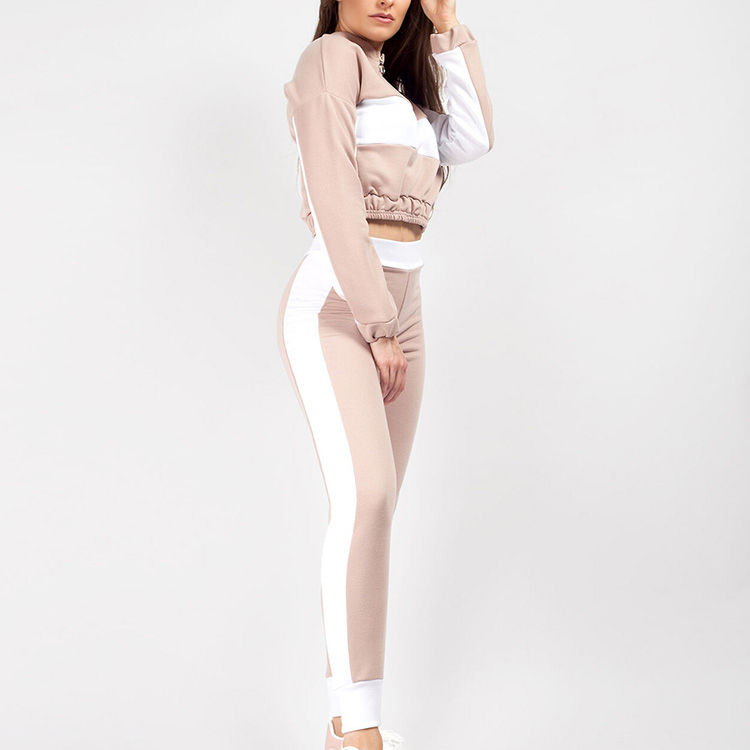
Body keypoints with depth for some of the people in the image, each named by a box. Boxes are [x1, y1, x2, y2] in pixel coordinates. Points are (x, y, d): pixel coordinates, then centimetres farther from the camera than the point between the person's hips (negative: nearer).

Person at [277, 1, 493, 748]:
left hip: (398, 313, 9)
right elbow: (333, 199, -12)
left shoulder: (394, 85, 23)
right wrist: (378, 326, -14)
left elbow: (471, 139, 9)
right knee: (365, 500, -24)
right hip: (331, 308, -9)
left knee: (372, 510, 6)